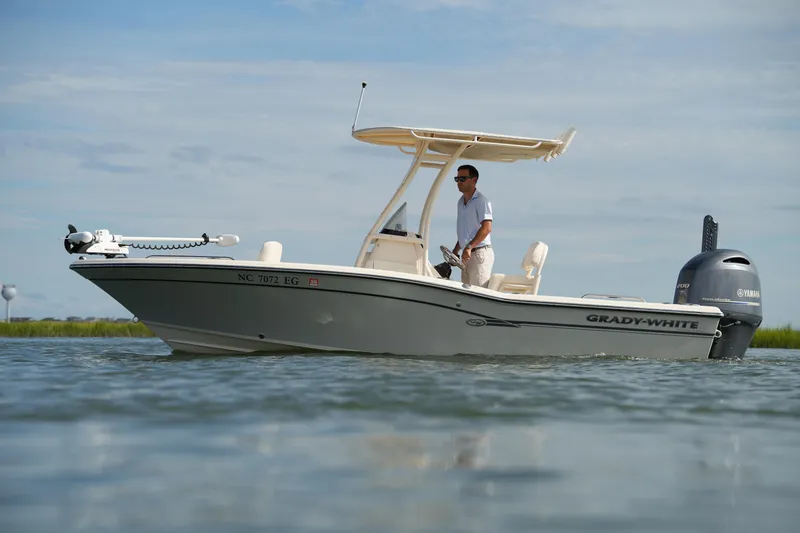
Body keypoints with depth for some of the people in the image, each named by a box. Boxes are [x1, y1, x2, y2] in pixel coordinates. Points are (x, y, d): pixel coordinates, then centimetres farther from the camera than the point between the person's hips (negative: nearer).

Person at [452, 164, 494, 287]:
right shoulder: (461, 201, 17)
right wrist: (455, 251, 19)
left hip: (480, 253, -9)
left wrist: (469, 247, -28)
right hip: (468, 254, 9)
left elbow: (487, 228, -22)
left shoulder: (481, 201, -11)